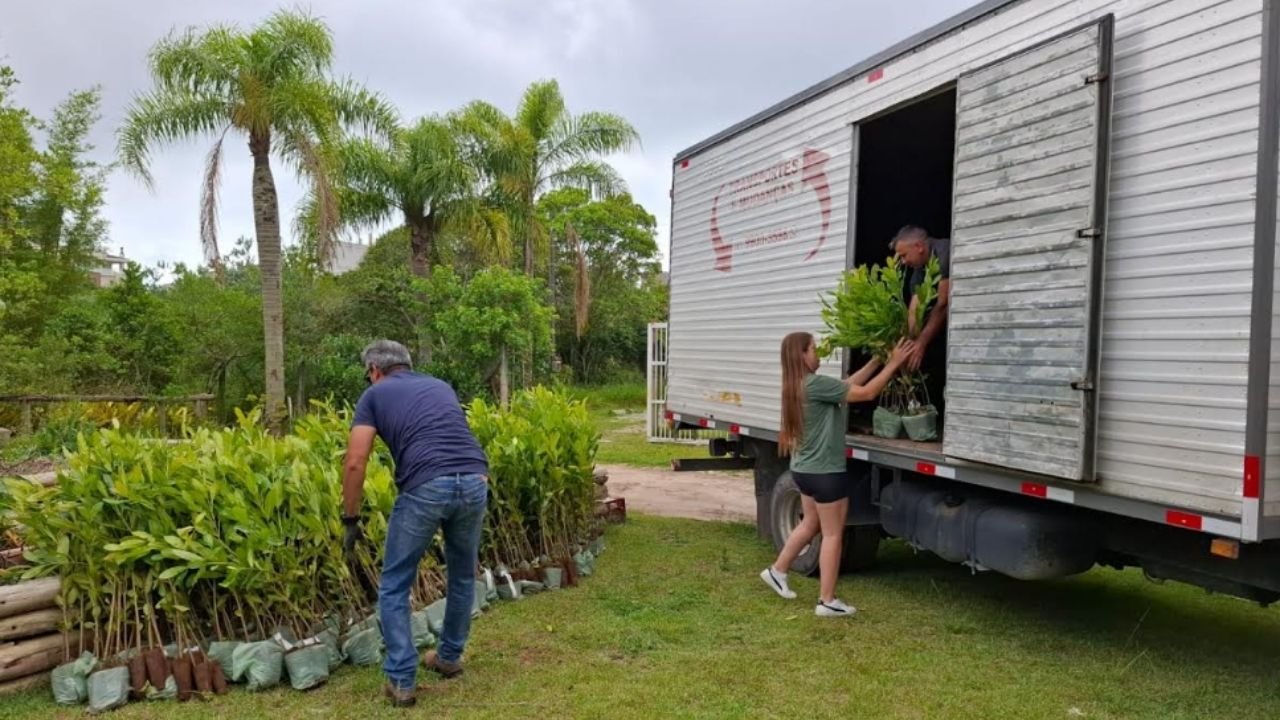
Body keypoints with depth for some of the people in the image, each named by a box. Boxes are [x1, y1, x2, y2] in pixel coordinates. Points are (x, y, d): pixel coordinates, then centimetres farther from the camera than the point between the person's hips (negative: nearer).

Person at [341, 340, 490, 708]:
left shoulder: (375, 395, 17)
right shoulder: (441, 386, 31)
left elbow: (355, 464, 7)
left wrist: (351, 520, 16)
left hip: (425, 488, -5)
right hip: (474, 481, 5)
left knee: (394, 587, 15)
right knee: (463, 576, 28)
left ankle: (402, 680, 14)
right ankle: (450, 657, 43)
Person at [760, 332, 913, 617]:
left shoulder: (798, 386, 7)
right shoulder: (815, 384, -23)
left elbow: (848, 384, 11)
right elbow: (867, 392, -18)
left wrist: (877, 359, 9)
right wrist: (894, 363, -11)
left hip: (804, 468, 9)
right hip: (825, 472, -9)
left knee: (811, 524, 24)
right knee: (833, 534, 2)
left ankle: (777, 570, 33)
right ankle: (827, 601, 9)